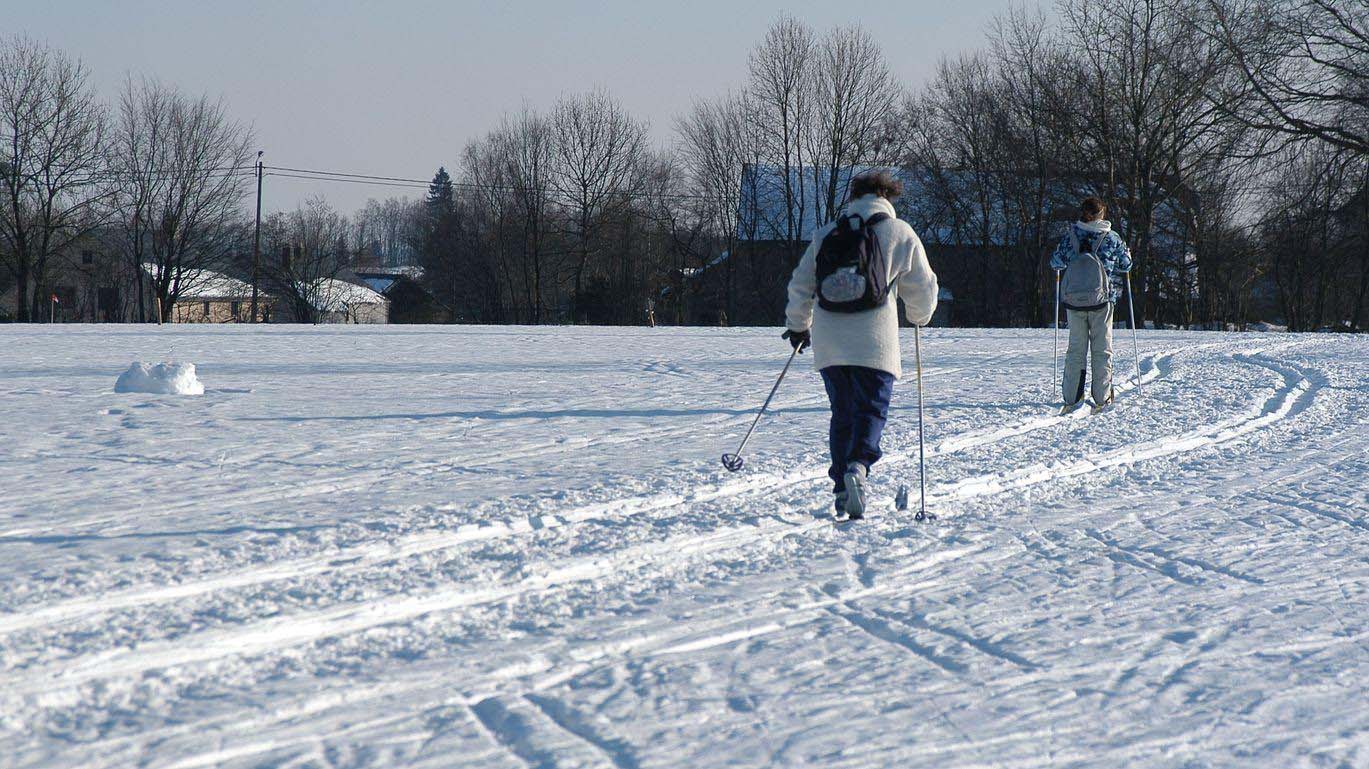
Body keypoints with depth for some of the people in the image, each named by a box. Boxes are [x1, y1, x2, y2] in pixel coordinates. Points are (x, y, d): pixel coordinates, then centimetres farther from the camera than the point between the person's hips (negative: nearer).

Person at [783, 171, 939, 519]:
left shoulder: (825, 235, 12)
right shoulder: (901, 234, 4)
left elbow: (800, 285, 16)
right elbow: (923, 289, 9)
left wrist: (797, 325, 31)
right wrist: (920, 317, 30)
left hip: (829, 344, 3)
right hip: (874, 344, -3)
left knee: (842, 413, 14)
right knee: (871, 410, -1)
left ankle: (842, 490, 9)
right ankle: (858, 466, -28)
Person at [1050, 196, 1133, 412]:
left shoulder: (1069, 237, -2)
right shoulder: (1112, 238, -4)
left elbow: (1056, 263, 6)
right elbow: (1126, 264, 5)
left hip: (1073, 301, 1)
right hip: (1102, 301, -1)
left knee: (1076, 348, 10)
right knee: (1102, 349, 8)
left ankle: (1071, 399, 6)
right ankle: (1101, 399, 6)